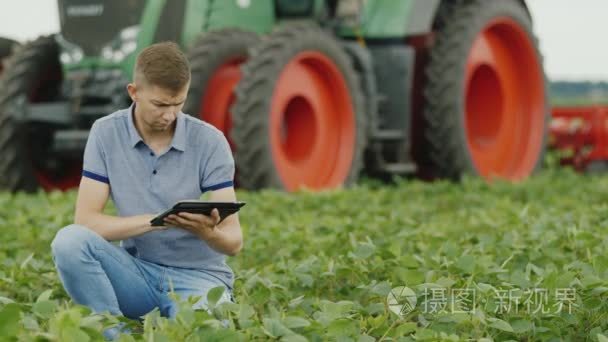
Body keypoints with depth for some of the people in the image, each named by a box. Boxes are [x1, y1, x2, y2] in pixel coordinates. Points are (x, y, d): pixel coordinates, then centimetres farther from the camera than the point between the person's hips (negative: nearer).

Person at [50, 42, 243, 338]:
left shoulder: (210, 141, -8)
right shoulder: (106, 133, -3)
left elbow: (233, 241, -8)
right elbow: (85, 221, -11)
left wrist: (207, 232, -33)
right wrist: (154, 221, -24)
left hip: (197, 274, -3)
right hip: (137, 270, 3)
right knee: (69, 240, -26)